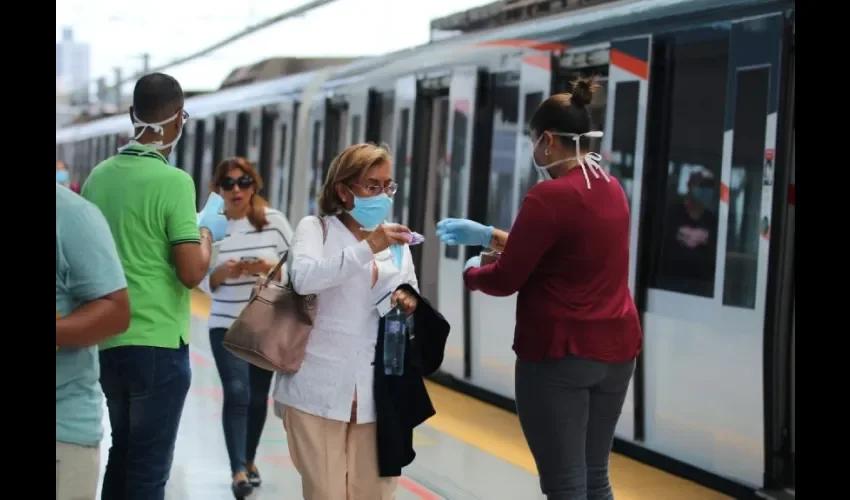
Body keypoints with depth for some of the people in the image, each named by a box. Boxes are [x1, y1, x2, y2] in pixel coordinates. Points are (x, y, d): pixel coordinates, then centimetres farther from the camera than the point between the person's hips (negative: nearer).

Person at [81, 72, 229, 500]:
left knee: (121, 454, 19)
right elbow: (192, 273, -18)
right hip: (156, 344, -6)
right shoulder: (173, 181, -15)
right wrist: (207, 230, 2)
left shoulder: (98, 176, 5)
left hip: (107, 342, 7)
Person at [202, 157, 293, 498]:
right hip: (226, 325, -1)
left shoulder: (274, 221, -5)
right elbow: (203, 281, 0)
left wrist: (269, 268, -19)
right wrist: (222, 272, -21)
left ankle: (249, 461, 31)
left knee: (258, 395, 11)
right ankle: (238, 471, -14)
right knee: (236, 393, -14)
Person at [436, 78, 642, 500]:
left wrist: (470, 271, 10)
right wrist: (485, 235, 23)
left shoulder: (549, 196, -16)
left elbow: (504, 280, -12)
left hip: (558, 354, -8)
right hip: (615, 348, 8)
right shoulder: (612, 190, 9)